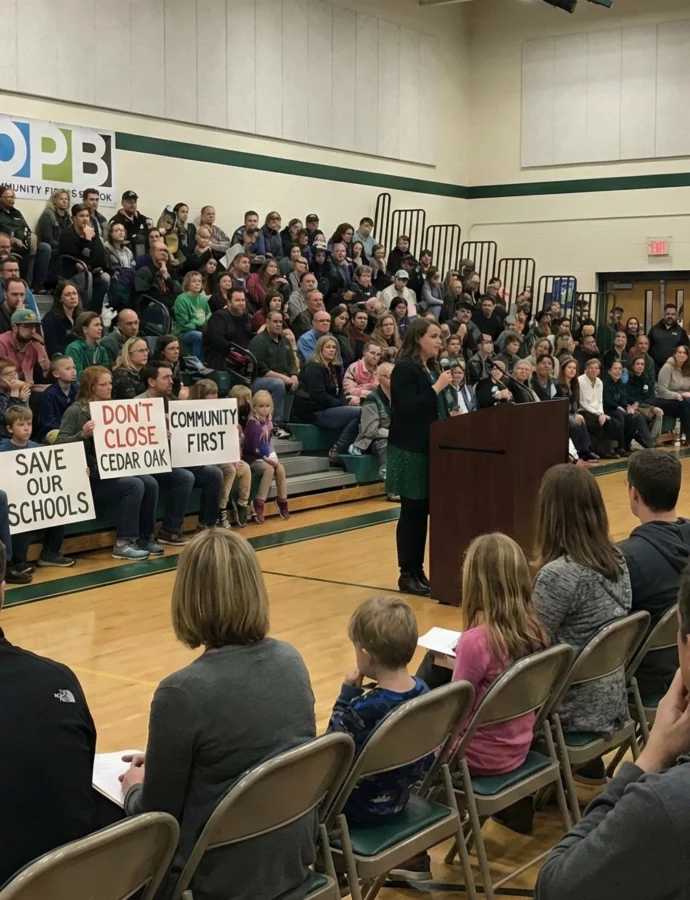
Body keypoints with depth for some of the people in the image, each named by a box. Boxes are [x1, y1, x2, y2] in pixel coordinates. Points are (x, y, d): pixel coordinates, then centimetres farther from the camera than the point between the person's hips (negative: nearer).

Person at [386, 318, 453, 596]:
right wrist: (437, 387, -20)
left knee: (427, 511, 9)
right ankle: (407, 574, 6)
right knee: (413, 512, -3)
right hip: (411, 450, -8)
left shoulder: (433, 368, 14)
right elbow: (408, 409, -21)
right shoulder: (404, 369, -11)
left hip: (432, 448, 8)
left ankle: (418, 570, 17)